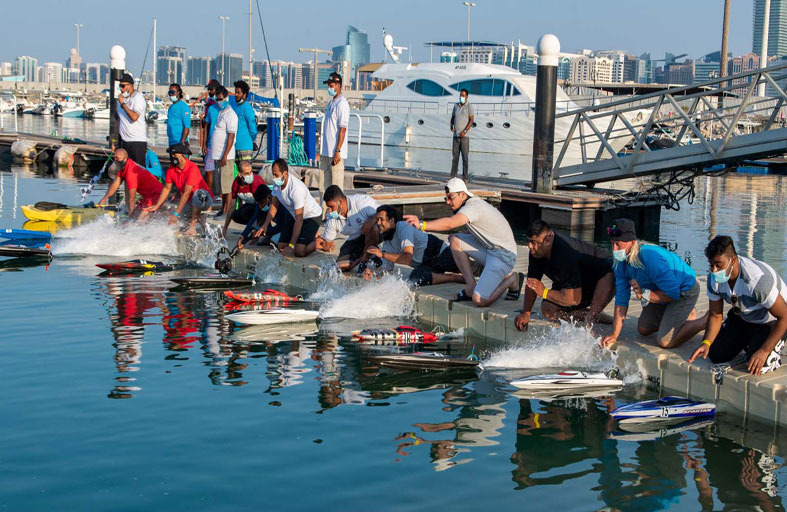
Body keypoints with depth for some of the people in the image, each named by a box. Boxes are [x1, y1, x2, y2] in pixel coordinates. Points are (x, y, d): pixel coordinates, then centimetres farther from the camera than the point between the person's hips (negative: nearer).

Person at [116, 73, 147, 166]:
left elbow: (134, 117, -22)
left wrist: (123, 104, -13)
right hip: (123, 141, 7)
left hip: (137, 141, -7)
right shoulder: (121, 99, 15)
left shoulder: (138, 98, -7)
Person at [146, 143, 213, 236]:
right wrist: (157, 206, 2)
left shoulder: (192, 168, -25)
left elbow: (186, 193, -28)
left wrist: (176, 213, -29)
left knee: (198, 194, -41)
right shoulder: (171, 170, -3)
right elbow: (167, 188, 9)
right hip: (189, 202, 8)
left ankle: (193, 226, -30)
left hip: (204, 199, -8)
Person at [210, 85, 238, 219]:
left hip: (225, 156, -9)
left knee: (226, 184, -6)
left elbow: (231, 136, -17)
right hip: (218, 155, 9)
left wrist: (225, 155, -21)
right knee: (221, 184, 13)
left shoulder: (230, 114, -11)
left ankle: (227, 212, -3)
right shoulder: (220, 113, 17)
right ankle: (223, 210, 19)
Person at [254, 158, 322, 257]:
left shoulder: (296, 188, -35)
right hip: (293, 215, 8)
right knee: (281, 246, 6)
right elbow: (274, 204, 6)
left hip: (312, 216, -8)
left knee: (299, 252, -21)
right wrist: (265, 224, -6)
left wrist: (291, 246, -33)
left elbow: (299, 219, -33)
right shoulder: (277, 183, -12)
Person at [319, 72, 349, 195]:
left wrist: (337, 151, -20)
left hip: (335, 152, -9)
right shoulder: (331, 103, 16)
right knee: (324, 183, 11)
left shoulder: (342, 104, -11)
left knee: (336, 184, -5)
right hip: (326, 152, 9)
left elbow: (342, 129, -16)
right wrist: (322, 150, 18)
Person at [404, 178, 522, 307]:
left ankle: (511, 279, 5)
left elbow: (450, 223, -36)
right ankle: (471, 287, 1)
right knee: (455, 240, 2)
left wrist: (422, 225, -45)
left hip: (503, 255, -10)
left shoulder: (472, 207, -19)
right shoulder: (474, 203, 12)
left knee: (479, 300, -20)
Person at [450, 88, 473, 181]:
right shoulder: (456, 106, 13)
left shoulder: (469, 106, -4)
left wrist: (464, 131, -18)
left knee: (465, 157, -4)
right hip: (456, 135, 5)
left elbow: (471, 120, -10)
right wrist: (451, 126, 0)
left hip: (464, 136, -5)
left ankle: (465, 178, -2)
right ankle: (453, 176, 9)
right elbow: (452, 117, 21)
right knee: (455, 156, 6)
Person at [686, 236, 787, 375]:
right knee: (716, 355, -3)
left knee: (757, 368, -22)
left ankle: (775, 345, 11)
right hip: (741, 317, 6)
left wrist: (764, 351, -32)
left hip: (771, 321, -6)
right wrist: (706, 343, -24)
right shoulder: (714, 279, -19)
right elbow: (715, 315, -6)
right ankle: (748, 342, 24)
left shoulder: (758, 279, -40)